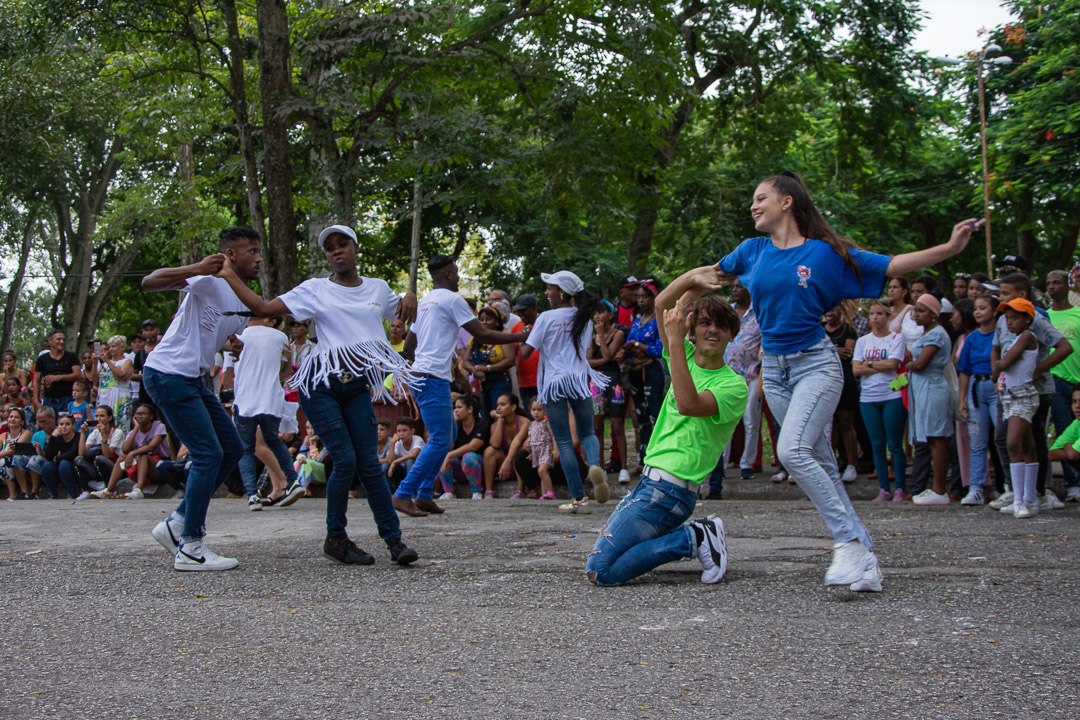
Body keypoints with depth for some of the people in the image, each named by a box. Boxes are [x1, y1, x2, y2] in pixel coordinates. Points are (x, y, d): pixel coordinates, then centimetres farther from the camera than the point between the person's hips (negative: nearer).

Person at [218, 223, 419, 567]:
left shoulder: (378, 288, 14)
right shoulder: (315, 290, 3)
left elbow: (402, 314, 31)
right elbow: (263, 309, -2)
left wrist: (409, 297, 9)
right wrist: (230, 274, -2)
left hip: (358, 386, 3)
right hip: (321, 384, -3)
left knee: (368, 462, -5)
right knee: (345, 459, -11)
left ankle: (394, 540, -1)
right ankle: (335, 539, 6)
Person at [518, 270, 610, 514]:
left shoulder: (546, 318, -7)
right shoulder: (585, 319, 9)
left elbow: (526, 352, -7)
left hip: (553, 383, -4)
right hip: (580, 379, 4)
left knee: (564, 442, 2)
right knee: (587, 432, 15)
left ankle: (578, 498, 1)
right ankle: (595, 465, -19)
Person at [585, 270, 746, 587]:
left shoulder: (733, 385, -9)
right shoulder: (687, 357, 12)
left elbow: (688, 405, -26)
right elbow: (663, 304, 7)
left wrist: (675, 340, -25)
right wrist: (693, 280, -11)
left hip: (670, 490, -8)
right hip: (649, 480, 8)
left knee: (600, 570, -16)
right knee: (595, 563, 8)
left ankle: (694, 538, -6)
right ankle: (696, 535, 8)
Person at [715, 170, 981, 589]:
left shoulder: (824, 253, -4)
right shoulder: (752, 251, 6)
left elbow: (888, 267, 0)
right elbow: (715, 272, 25)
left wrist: (950, 247, -6)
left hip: (815, 362, -5)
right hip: (773, 369, 5)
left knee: (792, 450, -25)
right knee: (819, 462, 4)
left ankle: (849, 542, -18)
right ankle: (862, 554, 11)